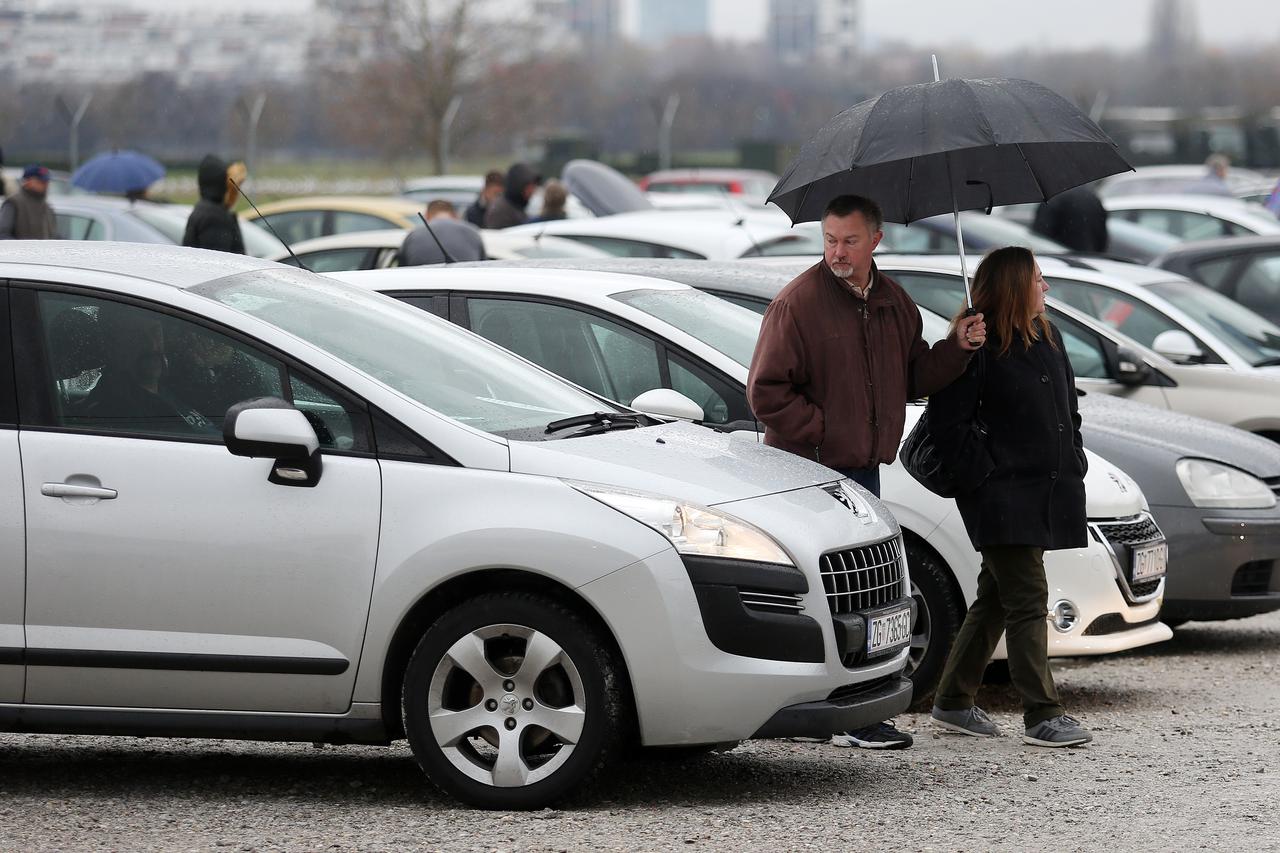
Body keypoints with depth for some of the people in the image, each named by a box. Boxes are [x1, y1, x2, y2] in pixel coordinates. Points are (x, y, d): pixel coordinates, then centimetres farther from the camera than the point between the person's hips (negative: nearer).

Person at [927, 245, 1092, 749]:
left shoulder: (1048, 340, 13)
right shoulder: (979, 348, -12)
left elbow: (1068, 410, 23)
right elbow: (947, 423, -14)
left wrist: (1073, 464, 14)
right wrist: (984, 475, -15)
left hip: (1044, 494, 8)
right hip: (1004, 499, -8)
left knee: (996, 602, 13)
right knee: (1027, 599, -10)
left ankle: (953, 703, 22)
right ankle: (1042, 716, -9)